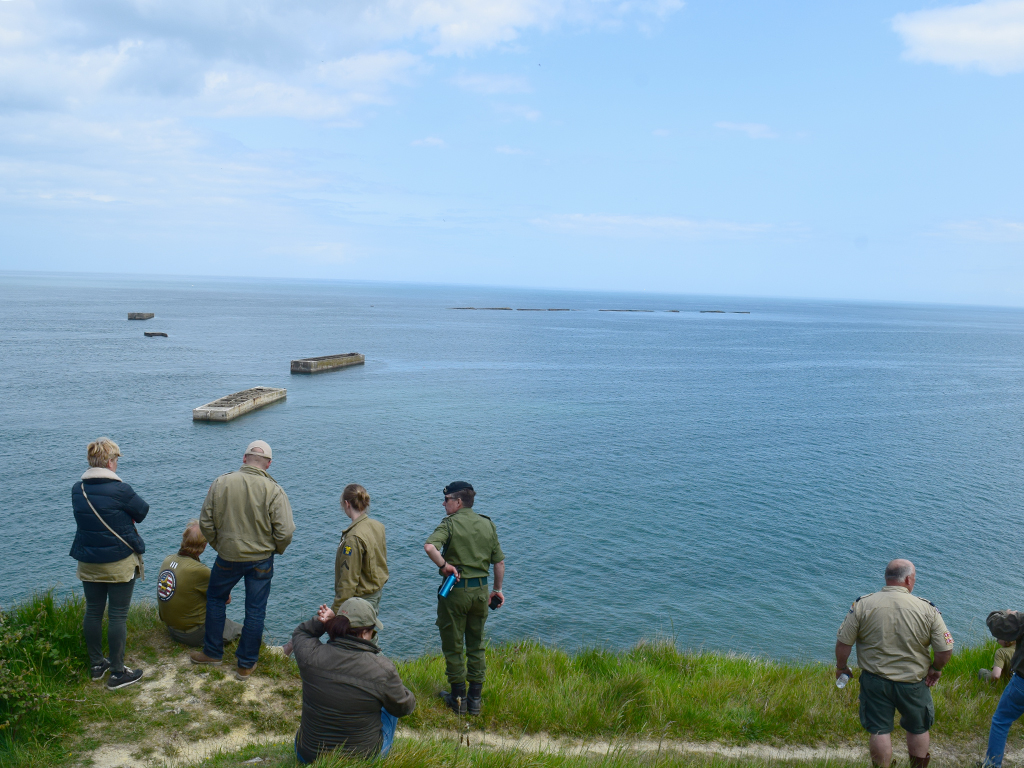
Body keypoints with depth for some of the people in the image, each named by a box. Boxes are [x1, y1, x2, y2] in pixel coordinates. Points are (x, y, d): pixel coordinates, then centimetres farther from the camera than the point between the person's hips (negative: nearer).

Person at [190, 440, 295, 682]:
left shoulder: (221, 483, -10)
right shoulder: (274, 491, -15)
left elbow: (205, 522, -2)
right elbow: (284, 532, -16)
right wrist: (276, 550, 6)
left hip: (227, 556, 1)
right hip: (261, 560, -1)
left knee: (215, 598, 25)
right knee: (255, 611, 12)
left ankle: (212, 652, 35)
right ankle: (246, 665, 22)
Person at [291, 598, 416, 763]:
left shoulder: (311, 656, -19)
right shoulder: (382, 669, -25)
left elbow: (300, 633, 7)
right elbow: (404, 707, -7)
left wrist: (320, 622, -9)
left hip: (308, 756, 2)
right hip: (363, 759, -2)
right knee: (390, 706, 26)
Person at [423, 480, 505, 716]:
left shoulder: (450, 523, -10)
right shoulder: (488, 524, 5)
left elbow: (430, 546, -30)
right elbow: (499, 562, 8)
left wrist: (443, 565, -15)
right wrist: (497, 590, 18)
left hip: (455, 590, -5)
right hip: (481, 590, 5)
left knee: (453, 646, 10)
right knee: (476, 646, 15)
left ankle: (458, 698, 18)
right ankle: (475, 700, 20)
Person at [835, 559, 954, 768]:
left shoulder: (862, 604, -11)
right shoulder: (927, 609, -11)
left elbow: (843, 643, -9)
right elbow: (946, 650, -10)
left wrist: (841, 667, 9)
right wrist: (936, 668, 10)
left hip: (875, 681, 0)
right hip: (913, 682, 1)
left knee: (879, 731, 12)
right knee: (918, 729, 24)